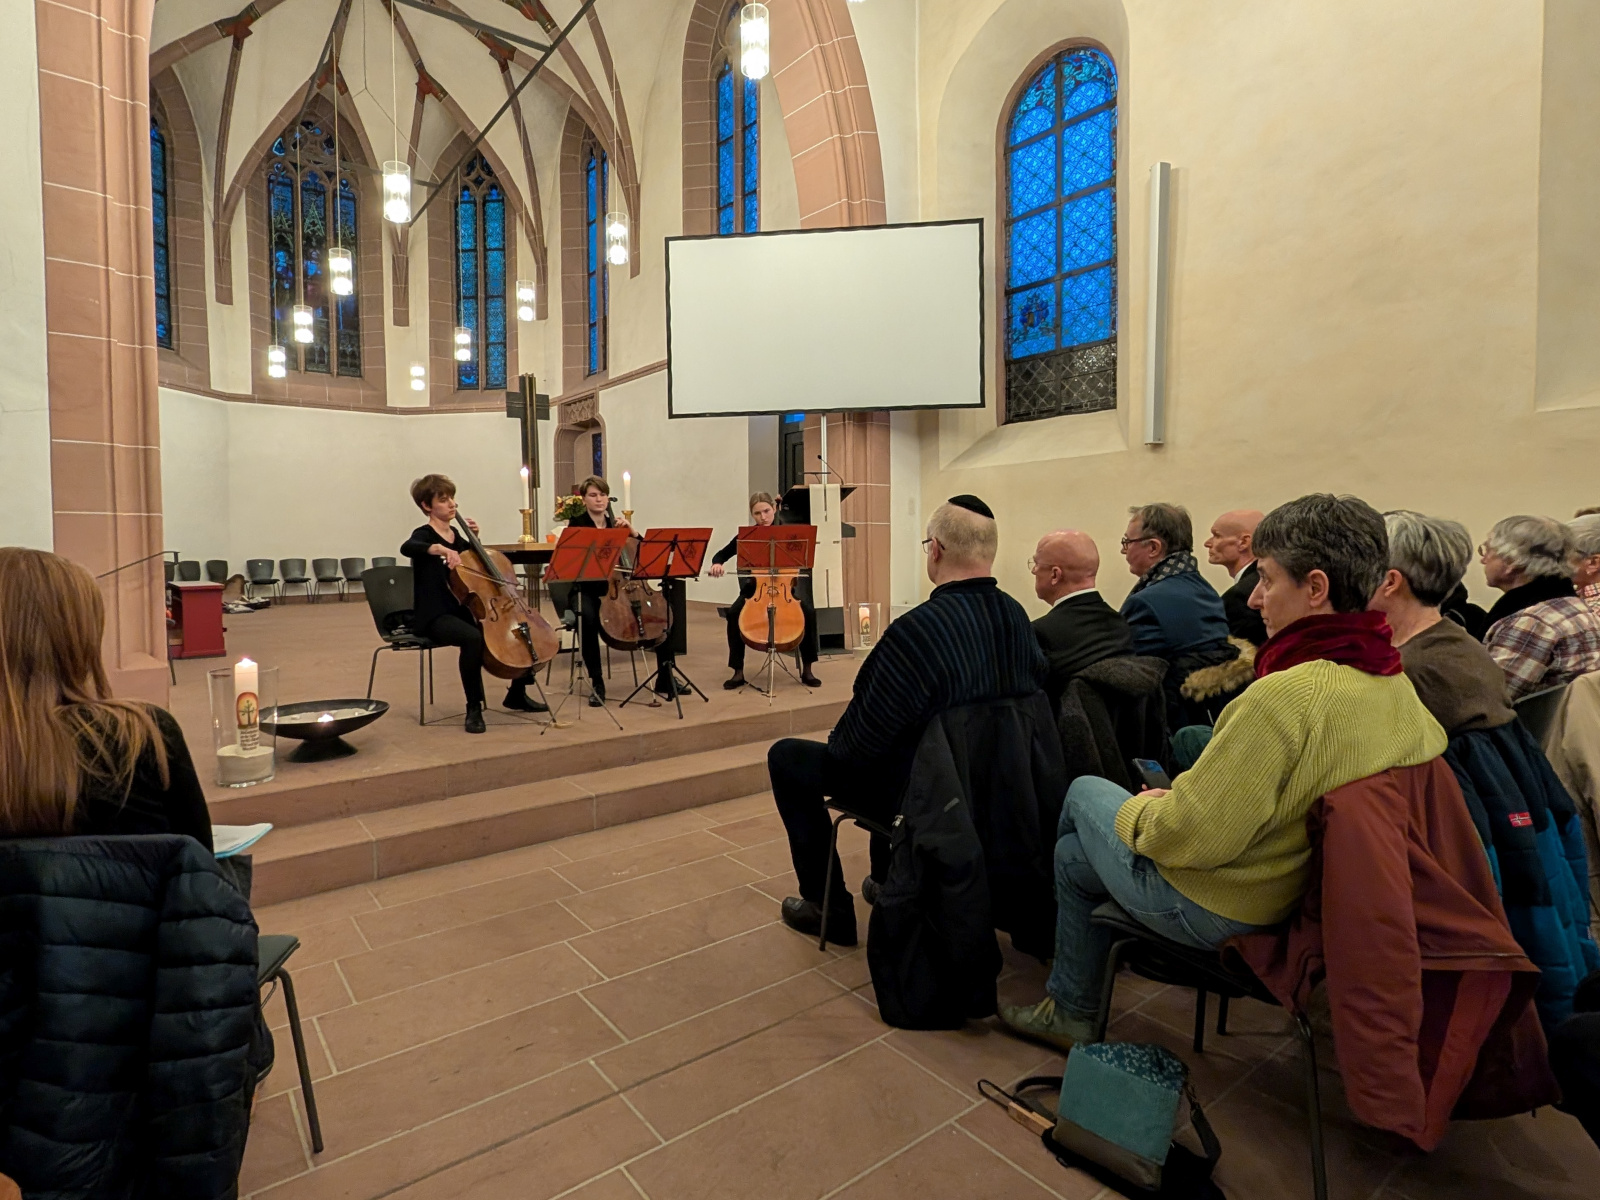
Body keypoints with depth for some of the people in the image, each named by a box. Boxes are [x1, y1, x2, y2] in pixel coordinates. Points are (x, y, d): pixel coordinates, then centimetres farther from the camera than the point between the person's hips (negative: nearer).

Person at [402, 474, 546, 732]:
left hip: (462, 610, 8)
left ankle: (517, 695, 14)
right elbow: (407, 547, -34)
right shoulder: (424, 534, -9)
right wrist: (442, 549, -51)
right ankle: (474, 708, -22)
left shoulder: (456, 535, 13)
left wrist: (474, 538, 10)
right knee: (473, 637, -39)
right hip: (436, 616, -8)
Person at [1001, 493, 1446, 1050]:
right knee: (1073, 853, 21)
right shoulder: (1396, 685, -8)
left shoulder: (1285, 695, -34)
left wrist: (1139, 810, -6)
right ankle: (1070, 1008, 41)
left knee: (1084, 791, 15)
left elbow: (1192, 836, -32)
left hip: (1214, 910, -8)